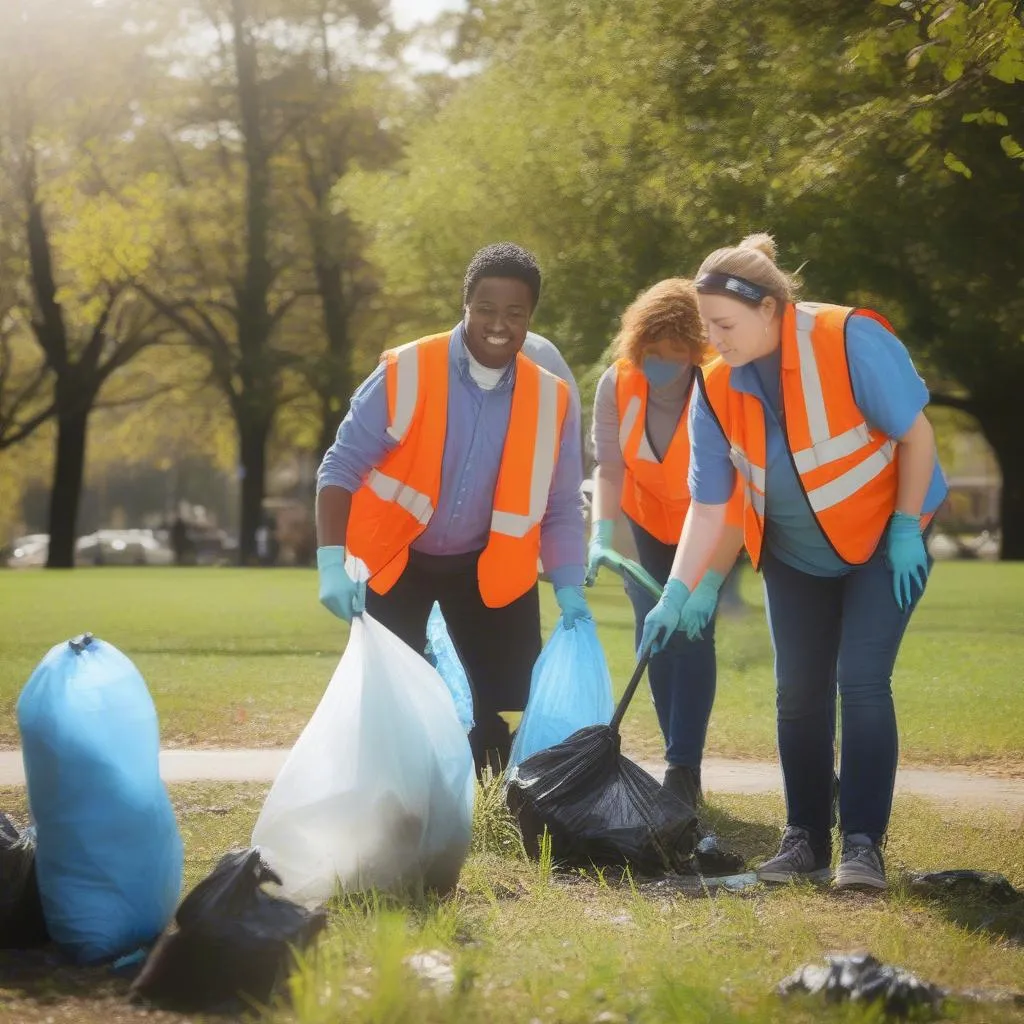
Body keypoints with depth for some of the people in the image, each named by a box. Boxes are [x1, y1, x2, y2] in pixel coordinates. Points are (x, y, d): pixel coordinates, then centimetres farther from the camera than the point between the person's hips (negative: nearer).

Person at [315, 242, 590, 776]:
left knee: (510, 708, 1)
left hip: (490, 568, 2)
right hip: (397, 560, -2)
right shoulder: (405, 373, -18)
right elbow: (341, 467, -17)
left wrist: (570, 592, -10)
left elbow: (560, 508, 1)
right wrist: (332, 563, -28)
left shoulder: (552, 399, -9)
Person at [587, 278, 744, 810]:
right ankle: (683, 762, 14)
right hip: (650, 522, 4)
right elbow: (609, 469, -18)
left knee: (691, 634, -15)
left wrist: (711, 580, -40)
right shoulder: (616, 386, -20)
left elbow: (735, 497, -33)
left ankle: (684, 771, -11)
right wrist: (602, 536, -35)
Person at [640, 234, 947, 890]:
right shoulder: (717, 388, -13)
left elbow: (915, 434, -17)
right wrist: (677, 596, -19)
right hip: (794, 557, 5)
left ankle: (864, 844, -10)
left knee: (861, 683, -14)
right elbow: (708, 505, -11)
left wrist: (905, 529, -15)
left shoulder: (851, 341, -27)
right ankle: (806, 840, 17)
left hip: (882, 541, -5)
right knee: (799, 694, 6)